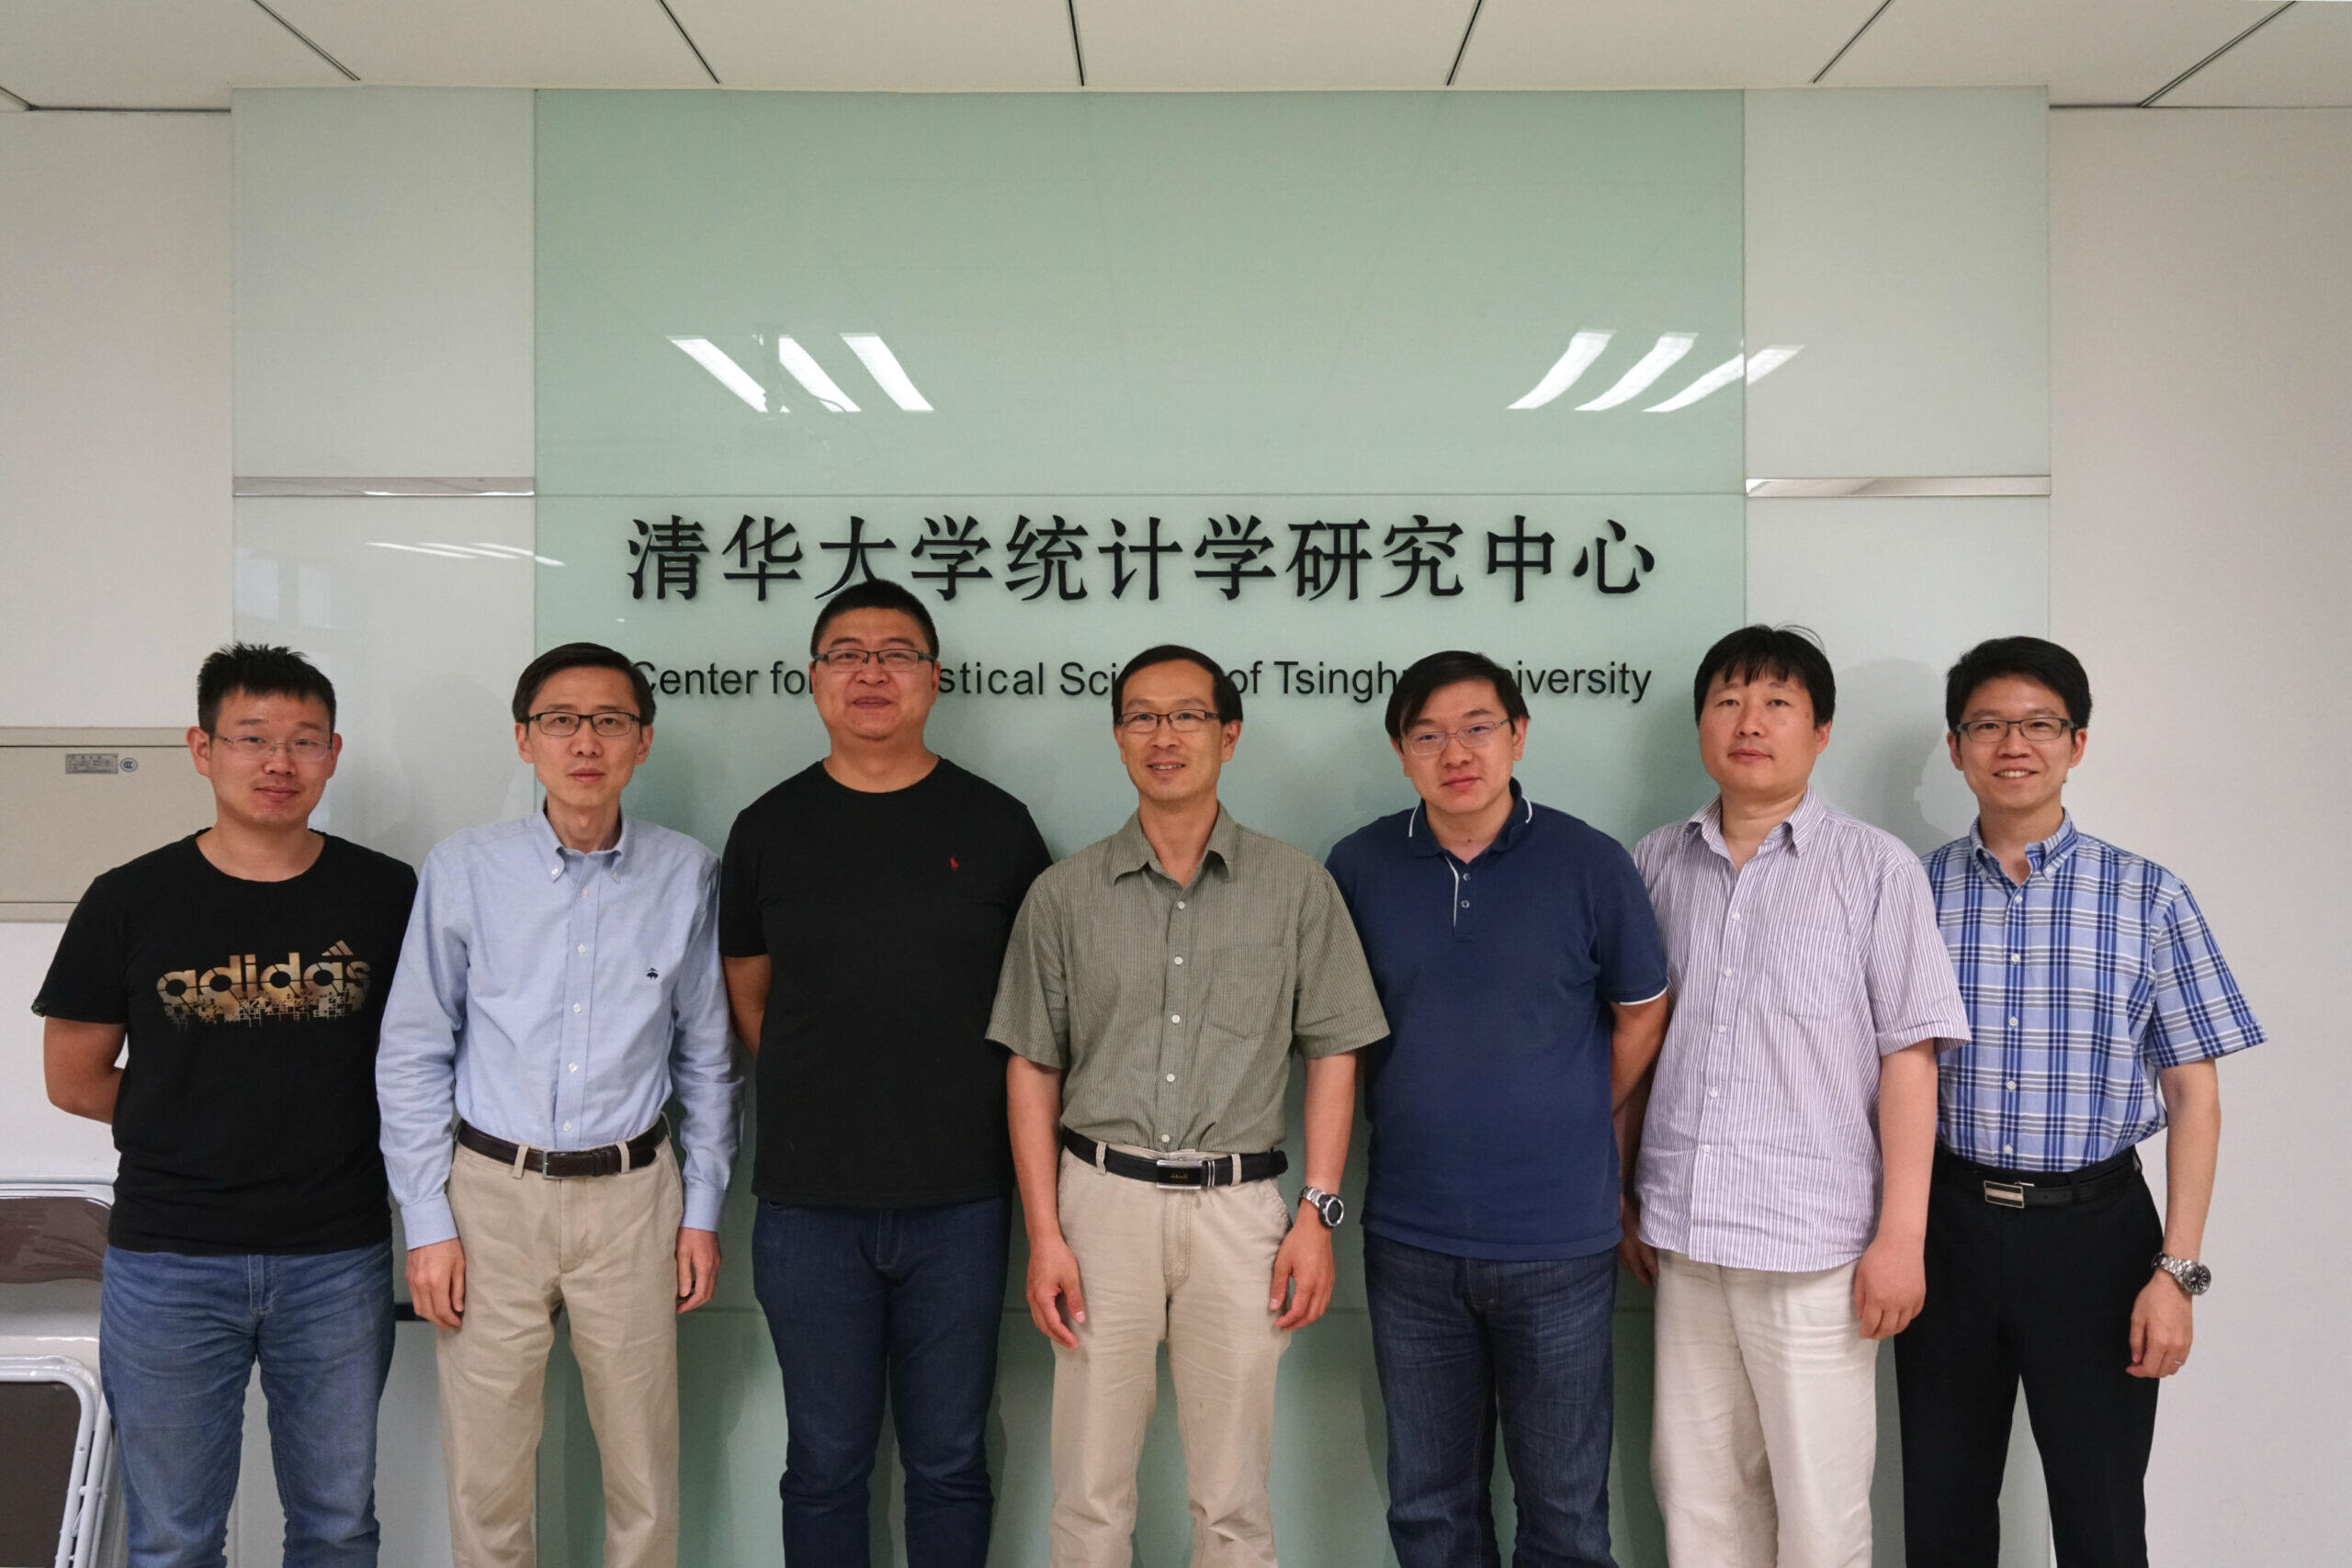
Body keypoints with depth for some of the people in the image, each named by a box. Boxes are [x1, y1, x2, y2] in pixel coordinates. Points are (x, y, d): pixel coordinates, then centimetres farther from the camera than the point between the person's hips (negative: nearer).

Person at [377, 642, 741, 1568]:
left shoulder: (686, 876, -1)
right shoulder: (463, 869, -3)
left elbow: (706, 1058, 6)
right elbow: (412, 1056, 2)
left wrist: (703, 1211, 5)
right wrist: (427, 1223, -1)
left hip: (632, 1194, 0)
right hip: (493, 1189, 0)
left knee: (645, 1474, 9)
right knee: (486, 1476, 9)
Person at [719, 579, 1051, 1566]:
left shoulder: (996, 827, 1)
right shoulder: (769, 829, 3)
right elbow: (748, 993, 14)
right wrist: (826, 1104, 8)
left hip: (960, 1200, 0)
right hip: (809, 1204, 1)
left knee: (949, 1464, 11)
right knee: (825, 1465, 12)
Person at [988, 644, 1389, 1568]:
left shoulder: (1296, 887, 2)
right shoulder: (1064, 894, 4)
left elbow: (1332, 1057, 4)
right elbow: (1032, 1069, 5)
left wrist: (1317, 1214, -3)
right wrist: (1044, 1234, -1)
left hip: (1238, 1206, 0)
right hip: (1102, 1198, 1)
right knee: (1089, 1494, 8)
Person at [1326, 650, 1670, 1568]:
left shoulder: (1591, 863, -7)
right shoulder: (1359, 867, -2)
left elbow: (1641, 1017, 6)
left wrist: (1569, 1131, 9)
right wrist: (1421, 1124, 7)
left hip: (1560, 1243, -2)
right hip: (1409, 1242, 2)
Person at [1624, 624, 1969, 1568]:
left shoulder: (1876, 870, -1)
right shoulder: (1657, 865, 9)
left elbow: (1909, 1057, -4)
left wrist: (1901, 1237, -8)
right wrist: (1627, 1202, 13)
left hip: (1816, 1242, -3)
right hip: (1685, 1237, 4)